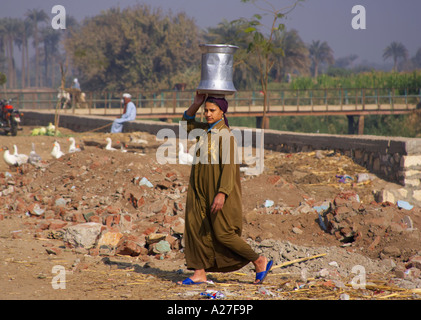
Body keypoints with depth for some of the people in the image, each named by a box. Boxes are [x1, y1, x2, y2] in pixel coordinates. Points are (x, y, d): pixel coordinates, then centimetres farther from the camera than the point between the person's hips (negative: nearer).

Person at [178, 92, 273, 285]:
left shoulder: (225, 135, -17)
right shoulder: (207, 129, 8)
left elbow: (229, 166, -23)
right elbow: (187, 122, 23)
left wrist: (221, 193, -32)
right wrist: (197, 103, 6)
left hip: (218, 190, -8)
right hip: (201, 189, 8)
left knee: (222, 234, -4)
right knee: (195, 228, 2)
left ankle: (260, 262, 10)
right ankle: (199, 274, 7)